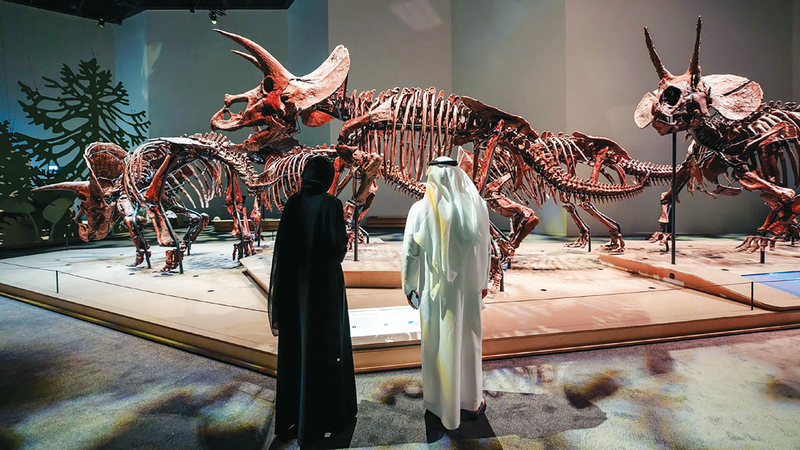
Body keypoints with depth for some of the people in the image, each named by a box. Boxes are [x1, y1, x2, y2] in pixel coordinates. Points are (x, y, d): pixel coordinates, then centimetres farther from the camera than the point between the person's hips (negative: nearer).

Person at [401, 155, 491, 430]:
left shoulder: (421, 209, -13)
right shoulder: (476, 206, -8)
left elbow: (410, 252, -8)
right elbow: (484, 249, 0)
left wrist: (410, 286, 4)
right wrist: (483, 282, 13)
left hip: (436, 290, -1)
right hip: (469, 287, 2)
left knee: (440, 345, 13)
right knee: (469, 342, 18)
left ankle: (446, 408, 29)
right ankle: (472, 401, 35)